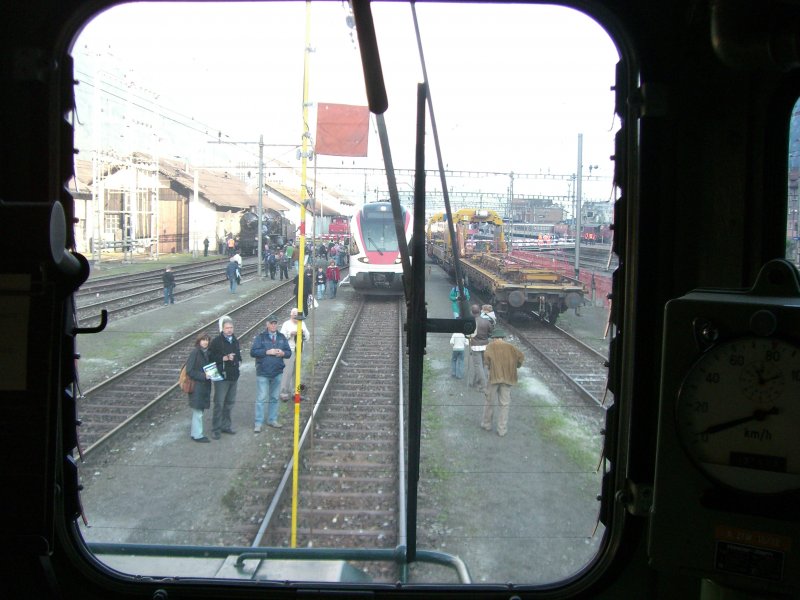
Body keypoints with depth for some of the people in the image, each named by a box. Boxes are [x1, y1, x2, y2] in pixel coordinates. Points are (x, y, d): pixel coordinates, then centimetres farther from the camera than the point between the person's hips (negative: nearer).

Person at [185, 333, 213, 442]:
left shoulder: (206, 352, 9)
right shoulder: (195, 352, -14)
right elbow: (189, 371, -17)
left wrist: (210, 373, 1)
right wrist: (203, 375, -21)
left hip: (204, 385, 8)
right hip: (196, 385, -8)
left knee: (199, 411, 15)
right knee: (197, 412, -1)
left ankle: (195, 433, 25)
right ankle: (197, 435, 7)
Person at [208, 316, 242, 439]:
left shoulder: (235, 341, 11)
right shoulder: (216, 341, -10)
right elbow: (210, 357, -14)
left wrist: (239, 361, 7)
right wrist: (224, 358, -21)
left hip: (234, 376, 7)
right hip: (222, 377, -7)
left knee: (230, 402, 15)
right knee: (219, 403, -5)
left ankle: (226, 425, 27)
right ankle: (215, 429, 3)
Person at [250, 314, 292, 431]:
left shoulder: (282, 337, 9)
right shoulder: (260, 337, -4)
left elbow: (289, 352, 10)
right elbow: (253, 352, -11)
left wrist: (282, 353, -12)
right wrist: (267, 352, -19)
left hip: (277, 373, 5)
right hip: (263, 373, -4)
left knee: (274, 398, 13)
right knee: (261, 398, -4)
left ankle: (272, 420, 25)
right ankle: (258, 423, 0)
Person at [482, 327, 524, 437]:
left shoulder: (491, 345, 1)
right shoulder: (510, 347, 7)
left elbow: (487, 356, -16)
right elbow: (521, 356, -1)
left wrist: (489, 366, 1)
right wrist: (515, 367, 13)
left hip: (494, 377, -1)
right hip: (507, 378, 2)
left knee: (490, 401, 15)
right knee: (504, 404, 7)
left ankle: (486, 424, 26)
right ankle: (502, 429, 9)